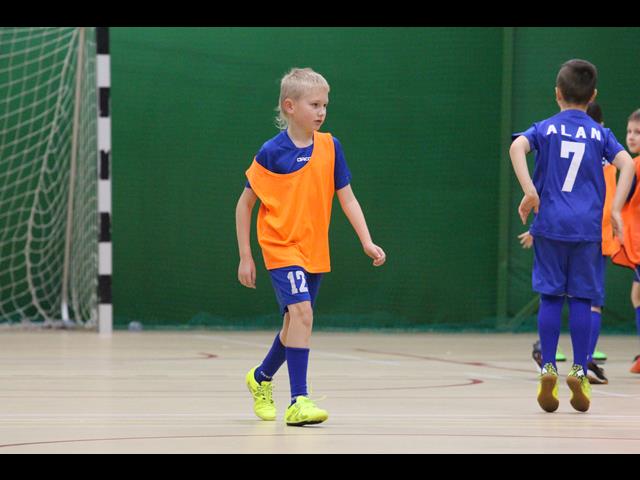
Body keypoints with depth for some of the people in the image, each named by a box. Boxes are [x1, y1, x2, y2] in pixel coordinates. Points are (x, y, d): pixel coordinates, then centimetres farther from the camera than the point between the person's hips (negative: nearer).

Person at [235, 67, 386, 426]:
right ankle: (299, 401, -21)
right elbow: (245, 205, -2)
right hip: (281, 247, -5)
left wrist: (367, 242, -9)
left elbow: (347, 198, 3)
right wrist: (245, 256, -2)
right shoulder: (272, 153, -10)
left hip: (314, 250, 5)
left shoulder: (330, 147, 0)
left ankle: (262, 377, 42)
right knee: (302, 312, -22)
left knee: (295, 322, 15)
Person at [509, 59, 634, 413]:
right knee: (581, 299, 3)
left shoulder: (545, 129, 6)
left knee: (550, 297, 4)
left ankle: (548, 369, -1)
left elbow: (517, 147, -13)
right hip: (587, 228, 0)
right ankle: (579, 371, 0)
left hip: (550, 225, 0)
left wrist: (530, 191, -17)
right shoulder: (600, 134, 7)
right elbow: (626, 164, -7)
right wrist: (616, 210, -7)